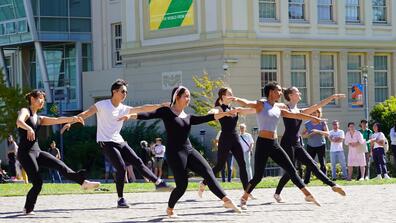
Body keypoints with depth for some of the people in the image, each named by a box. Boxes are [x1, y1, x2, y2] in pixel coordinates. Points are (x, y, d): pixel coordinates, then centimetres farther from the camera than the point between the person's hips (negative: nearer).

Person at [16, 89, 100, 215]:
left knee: (60, 165, -9)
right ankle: (28, 209, 4)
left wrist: (72, 119, -7)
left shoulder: (39, 118, 20)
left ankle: (83, 182, -13)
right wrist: (28, 128, -47)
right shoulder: (25, 111, -3)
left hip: (37, 152, 8)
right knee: (38, 183, -10)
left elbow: (56, 120, 8)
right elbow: (19, 121, -26)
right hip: (25, 153, -8)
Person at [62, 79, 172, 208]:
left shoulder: (124, 109, 10)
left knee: (137, 162, 3)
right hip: (106, 143, -6)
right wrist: (70, 122, -22)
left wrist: (160, 106, 7)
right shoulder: (102, 105, -6)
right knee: (121, 167, -16)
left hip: (120, 142, 6)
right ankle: (120, 199, -6)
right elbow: (85, 114, -11)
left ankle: (159, 183, 9)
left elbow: (142, 109, 11)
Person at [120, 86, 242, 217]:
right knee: (182, 185, -7)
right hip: (175, 152, -6)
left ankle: (227, 201, -18)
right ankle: (170, 209, 19)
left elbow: (204, 119, 9)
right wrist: (131, 116, -28)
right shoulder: (166, 112, -1)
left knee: (208, 172, -12)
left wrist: (224, 114, 2)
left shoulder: (188, 117, 16)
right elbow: (149, 115, -13)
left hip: (189, 150, 6)